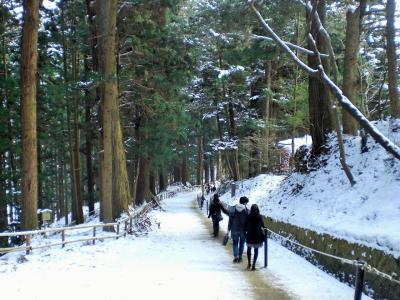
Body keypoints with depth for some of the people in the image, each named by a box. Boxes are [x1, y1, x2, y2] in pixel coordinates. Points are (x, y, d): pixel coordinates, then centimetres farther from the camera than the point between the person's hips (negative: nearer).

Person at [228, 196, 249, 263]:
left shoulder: (233, 209, -5)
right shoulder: (246, 210, -9)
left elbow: (230, 220, -3)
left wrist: (228, 229, 2)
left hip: (234, 229, 1)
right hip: (243, 230, -1)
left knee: (235, 243, 11)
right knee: (241, 243, 16)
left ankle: (235, 256, -5)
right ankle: (240, 257, 17)